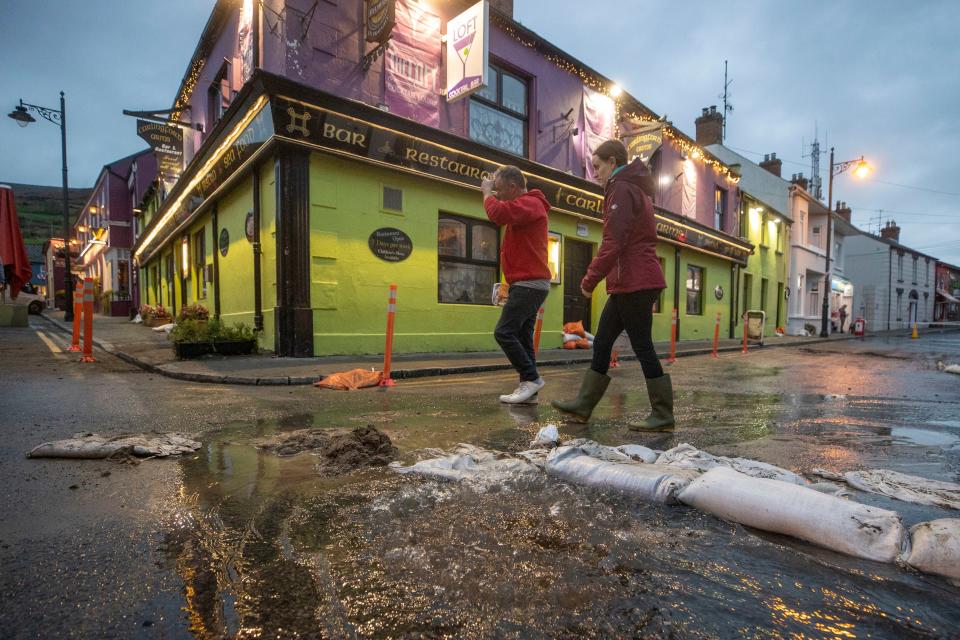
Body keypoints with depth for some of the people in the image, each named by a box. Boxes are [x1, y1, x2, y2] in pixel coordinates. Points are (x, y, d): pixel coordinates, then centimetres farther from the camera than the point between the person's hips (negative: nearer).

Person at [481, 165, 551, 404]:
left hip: (529, 283, -11)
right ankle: (529, 391, 10)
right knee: (522, 337, 8)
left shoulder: (529, 203, -11)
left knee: (504, 332, -14)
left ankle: (531, 378, -5)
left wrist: (487, 192, -11)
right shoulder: (525, 205, 23)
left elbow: (498, 214, -26)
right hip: (528, 283, 11)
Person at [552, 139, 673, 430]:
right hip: (631, 284, 10)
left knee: (642, 347, -3)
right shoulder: (635, 189, 22)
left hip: (633, 284, -10)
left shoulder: (621, 190, -9)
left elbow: (613, 243, -19)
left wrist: (590, 280, -13)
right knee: (601, 343, 11)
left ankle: (663, 416, 8)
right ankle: (583, 404, 17)